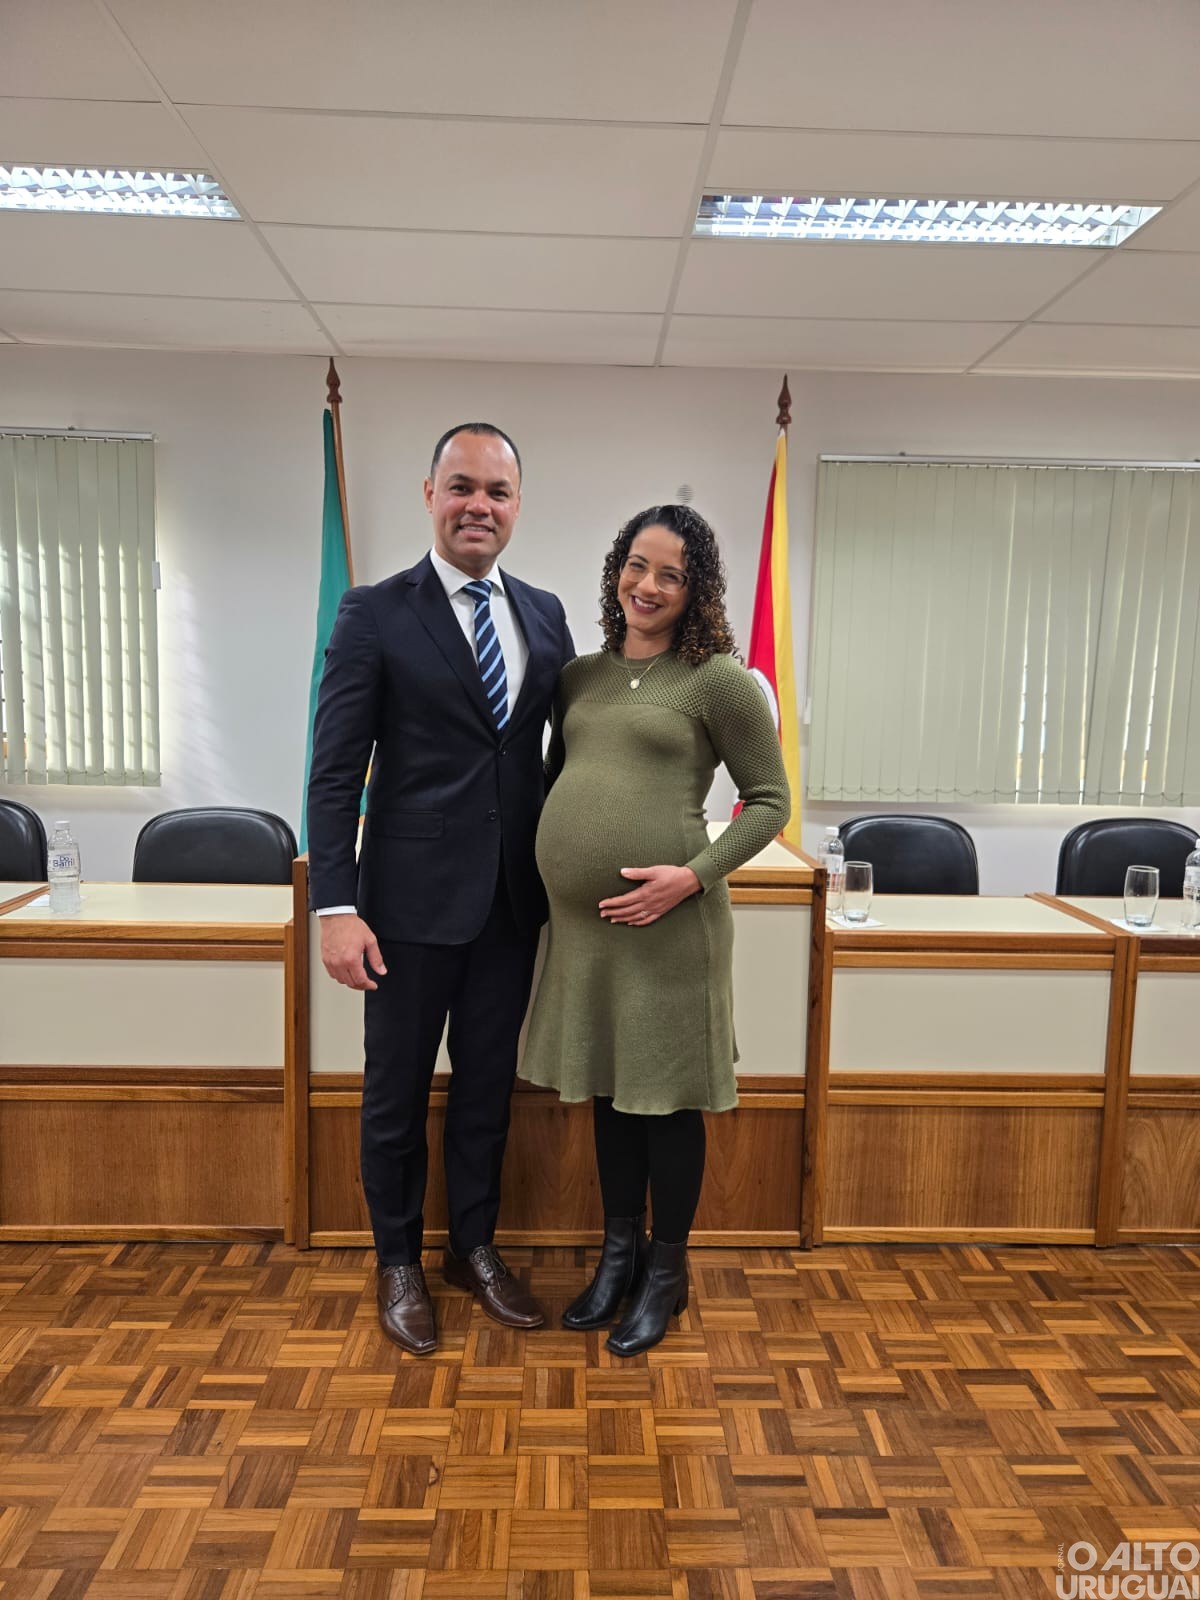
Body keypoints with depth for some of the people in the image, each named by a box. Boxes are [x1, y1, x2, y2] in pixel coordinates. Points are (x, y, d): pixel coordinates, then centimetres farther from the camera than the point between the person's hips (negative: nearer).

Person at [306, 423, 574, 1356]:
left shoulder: (545, 614, 7)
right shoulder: (374, 614, -6)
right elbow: (336, 771, -9)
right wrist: (337, 907, -15)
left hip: (513, 896, 4)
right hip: (414, 895, -4)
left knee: (488, 1082, 17)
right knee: (398, 1091, 12)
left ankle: (476, 1248, 38)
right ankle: (399, 1263, 34)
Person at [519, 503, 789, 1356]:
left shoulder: (717, 678, -6)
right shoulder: (581, 675, 11)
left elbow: (770, 800, -4)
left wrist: (695, 874, -16)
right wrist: (547, 869, 8)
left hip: (667, 924, -5)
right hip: (580, 920, 6)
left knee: (666, 1097, 8)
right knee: (609, 1091, 17)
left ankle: (666, 1273, 29)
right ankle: (620, 1253, 37)